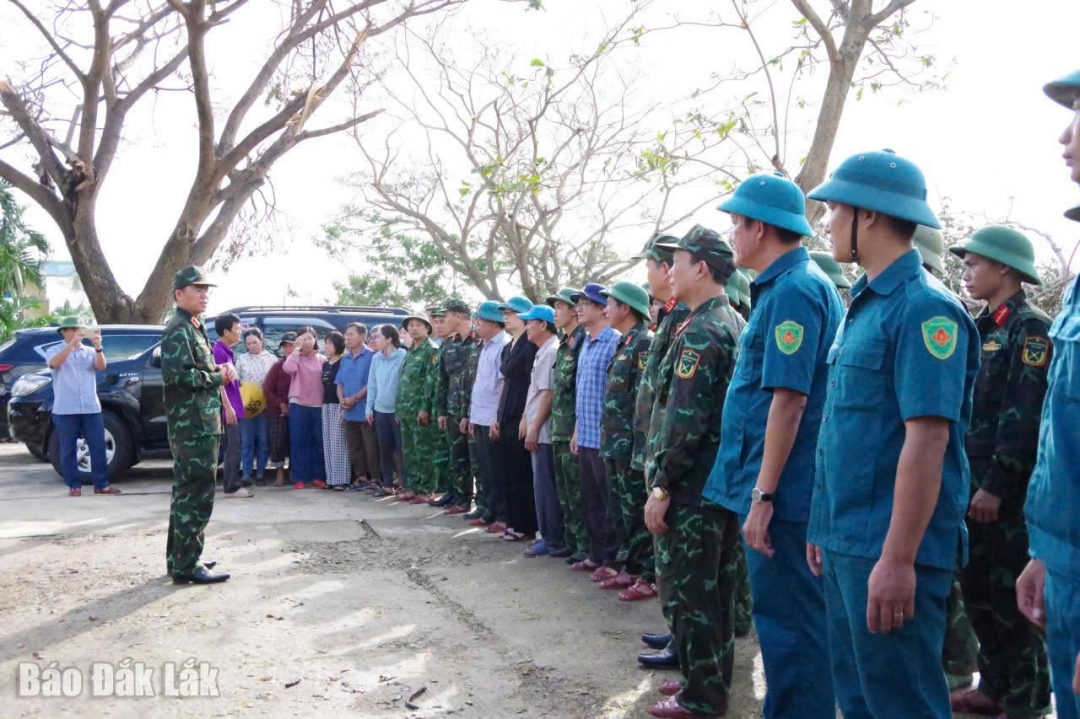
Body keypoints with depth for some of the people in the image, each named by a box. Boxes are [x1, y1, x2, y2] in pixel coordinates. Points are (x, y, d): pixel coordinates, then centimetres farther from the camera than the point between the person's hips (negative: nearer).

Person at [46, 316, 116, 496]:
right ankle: (74, 486, 9)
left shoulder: (90, 351, 11)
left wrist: (98, 348, -25)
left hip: (91, 408, 2)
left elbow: (101, 367, -6)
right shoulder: (55, 351, 4)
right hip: (65, 410, -2)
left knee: (98, 447, 2)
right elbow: (54, 363, -18)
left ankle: (101, 485, 8)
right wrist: (72, 343, -30)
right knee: (69, 449, 2)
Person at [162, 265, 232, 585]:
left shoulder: (194, 329, 19)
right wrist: (218, 377, -14)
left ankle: (179, 559, 23)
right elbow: (176, 375, -25)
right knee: (197, 496, -9)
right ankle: (187, 565, -4)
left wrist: (219, 370, 5)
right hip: (193, 426, -11)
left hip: (198, 424, 11)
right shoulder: (178, 330, -13)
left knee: (186, 494, 15)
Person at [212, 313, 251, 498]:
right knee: (233, 447, -8)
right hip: (228, 408, -10)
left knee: (233, 447, 14)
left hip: (233, 406, 10)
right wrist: (228, 408, -22)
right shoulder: (219, 351, -14)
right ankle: (232, 486, -5)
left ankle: (233, 483, 21)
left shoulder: (226, 351, 15)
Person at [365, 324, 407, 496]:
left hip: (398, 410, -6)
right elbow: (372, 385, 11)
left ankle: (406, 485, 7)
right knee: (384, 449, 11)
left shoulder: (403, 356, -11)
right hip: (380, 410, 6)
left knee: (400, 449, -1)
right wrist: (369, 407, 7)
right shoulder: (376, 358, 8)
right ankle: (387, 484, 20)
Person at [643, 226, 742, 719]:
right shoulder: (734, 324, 13)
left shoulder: (699, 332, -17)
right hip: (724, 481, 10)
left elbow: (683, 420, -23)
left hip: (691, 487, -10)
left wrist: (660, 485, -18)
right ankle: (713, 678, 28)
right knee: (713, 586, 17)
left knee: (684, 590, -1)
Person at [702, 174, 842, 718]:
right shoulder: (796, 284, 15)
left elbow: (789, 401, -22)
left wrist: (762, 496, -21)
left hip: (782, 489, -10)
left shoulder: (793, 290, -16)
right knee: (784, 613, 18)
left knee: (787, 618, -1)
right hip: (784, 485, 10)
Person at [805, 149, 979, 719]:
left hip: (888, 550, -9)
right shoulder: (863, 305, 13)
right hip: (845, 543, 9)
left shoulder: (922, 309, -15)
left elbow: (927, 440, -22)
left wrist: (898, 560, -24)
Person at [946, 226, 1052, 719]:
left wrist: (997, 485, -21)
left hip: (1008, 490, -8)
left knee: (1011, 596, 0)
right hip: (973, 483, 8)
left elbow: (1025, 415, -18)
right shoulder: (983, 328, 15)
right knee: (977, 590, 14)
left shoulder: (1031, 328, -11)